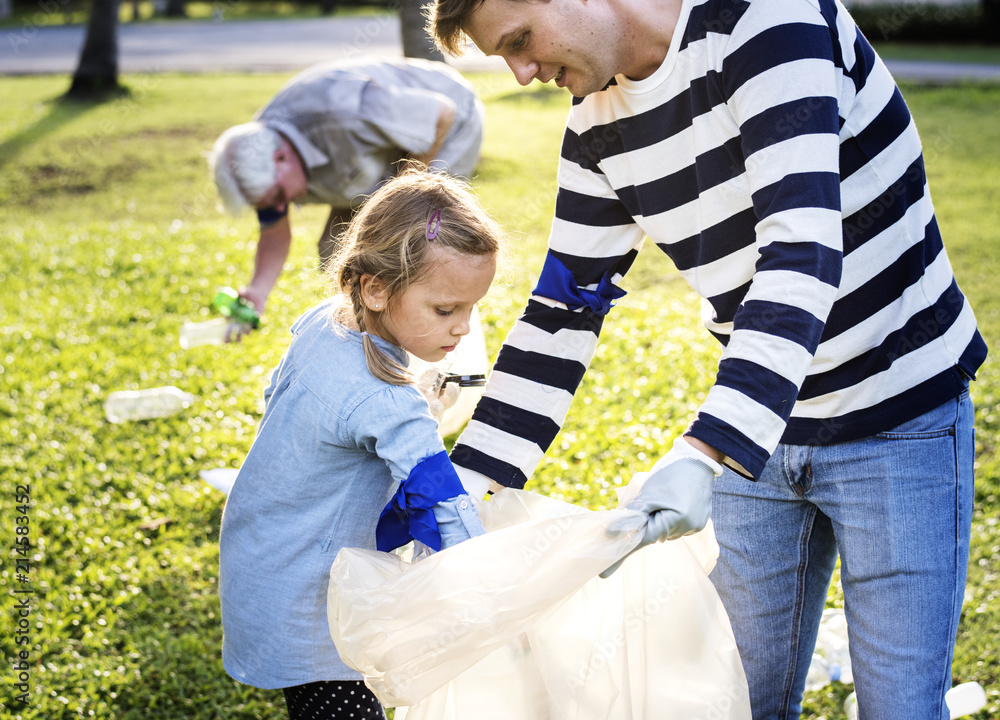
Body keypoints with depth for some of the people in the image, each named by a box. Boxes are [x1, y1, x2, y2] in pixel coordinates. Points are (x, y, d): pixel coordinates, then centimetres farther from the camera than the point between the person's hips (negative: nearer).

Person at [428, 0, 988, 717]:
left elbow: (803, 249, -33)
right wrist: (457, 482, -1)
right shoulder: (599, 125, 0)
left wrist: (702, 454, -42)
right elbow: (564, 313, 5)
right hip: (756, 430, 6)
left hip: (900, 418, -6)